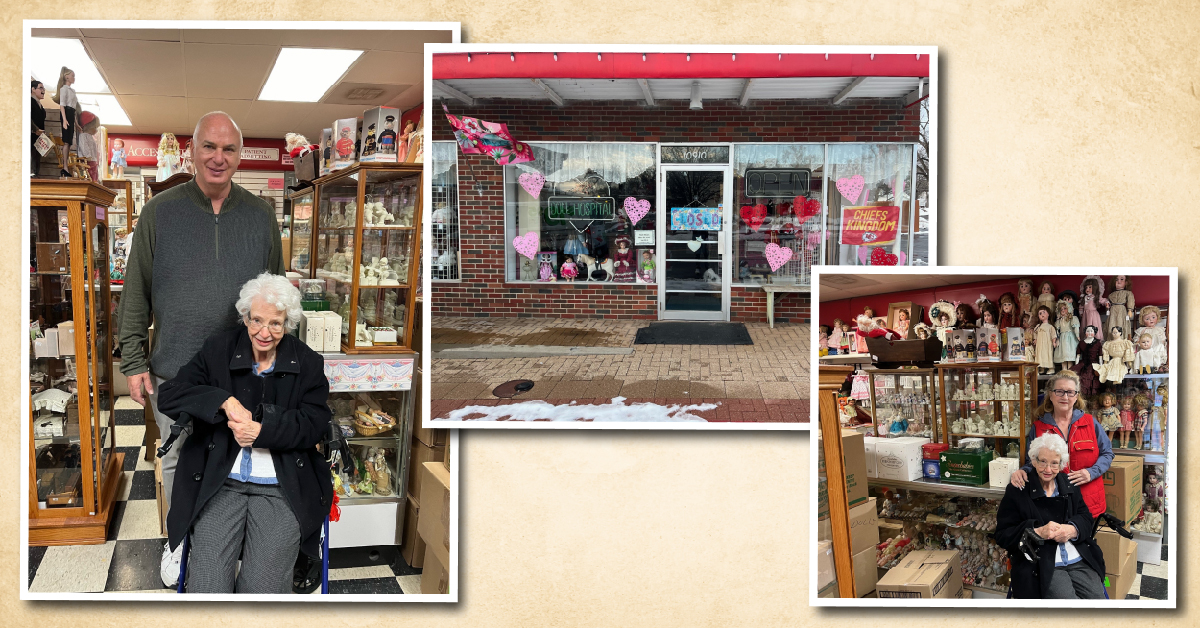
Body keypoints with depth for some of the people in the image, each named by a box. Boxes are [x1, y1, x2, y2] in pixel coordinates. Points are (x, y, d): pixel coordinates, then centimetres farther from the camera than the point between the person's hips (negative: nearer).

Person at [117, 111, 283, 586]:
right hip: (174, 370, -1)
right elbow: (135, 294, 1)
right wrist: (134, 362, -1)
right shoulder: (159, 212, -4)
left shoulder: (260, 216, 1)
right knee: (177, 460, 14)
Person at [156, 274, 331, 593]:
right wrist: (225, 401, -15)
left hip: (282, 490, -1)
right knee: (206, 588, -19)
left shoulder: (308, 364, 7)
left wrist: (262, 430, -16)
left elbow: (314, 425, -1)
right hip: (221, 485, 1)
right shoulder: (218, 350, 8)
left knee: (262, 587, -20)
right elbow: (168, 396, -1)